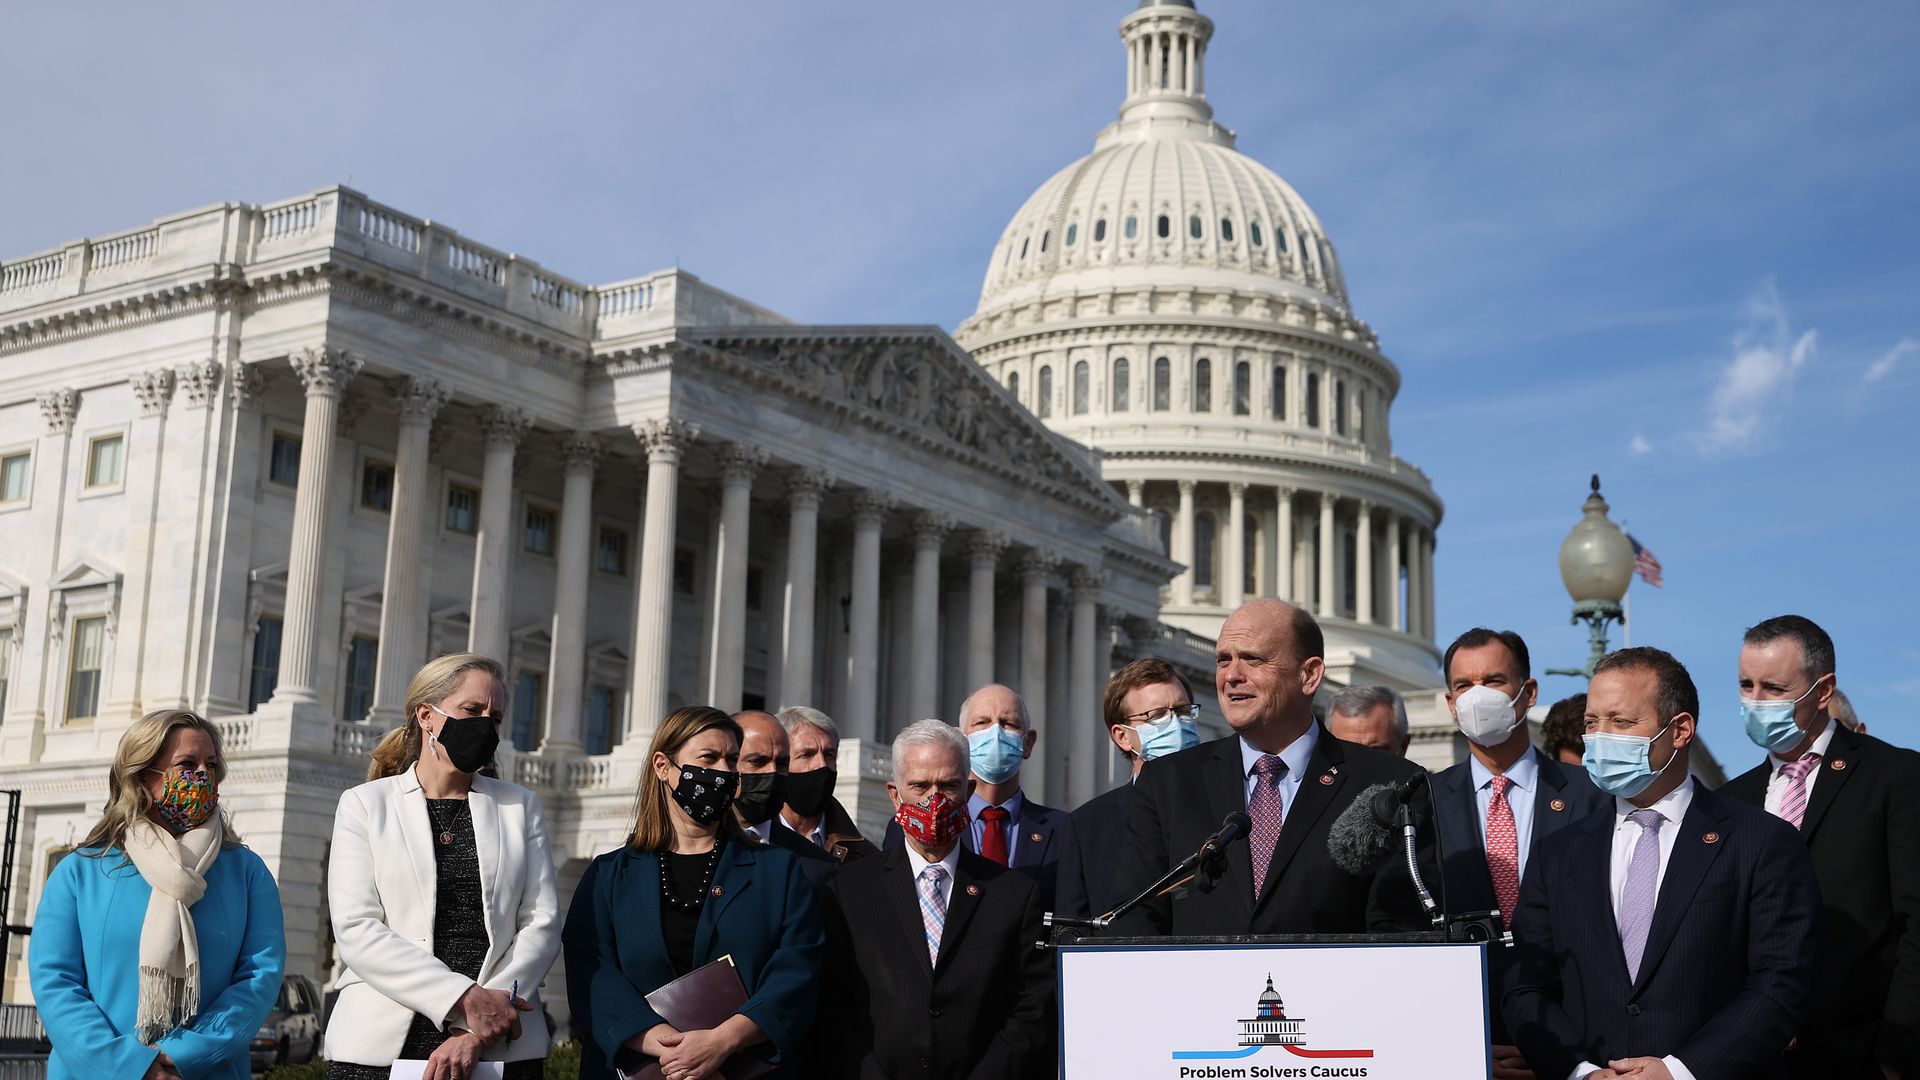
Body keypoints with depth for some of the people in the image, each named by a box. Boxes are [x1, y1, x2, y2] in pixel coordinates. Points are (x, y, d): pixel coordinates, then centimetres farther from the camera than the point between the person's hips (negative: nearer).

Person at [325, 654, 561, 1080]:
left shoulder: (521, 807, 10)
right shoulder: (365, 804, 5)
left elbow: (542, 923, 1)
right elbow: (356, 930, -7)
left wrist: (479, 1030, -13)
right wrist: (465, 998, -17)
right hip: (382, 1045, -1)